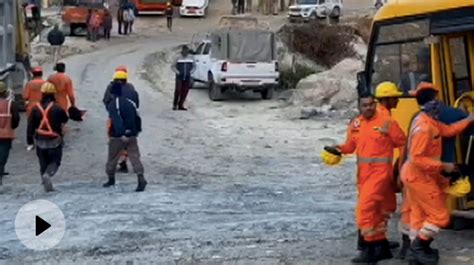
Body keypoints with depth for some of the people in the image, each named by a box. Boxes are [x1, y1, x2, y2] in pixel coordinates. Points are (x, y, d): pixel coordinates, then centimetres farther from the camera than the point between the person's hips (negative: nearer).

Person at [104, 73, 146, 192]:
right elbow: (137, 118, 11)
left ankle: (111, 179, 28)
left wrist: (121, 134, -30)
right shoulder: (130, 102, 8)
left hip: (118, 136, -4)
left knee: (112, 158, 14)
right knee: (135, 157, -1)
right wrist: (137, 130, 20)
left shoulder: (112, 105, -11)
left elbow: (116, 120, -24)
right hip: (131, 135, 4)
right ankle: (141, 179, -16)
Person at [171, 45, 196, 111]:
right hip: (179, 78, -3)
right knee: (178, 91, -10)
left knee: (184, 92, 1)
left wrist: (191, 72, 1)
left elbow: (194, 66, 17)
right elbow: (173, 66, 8)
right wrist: (177, 72, -5)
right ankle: (175, 105, 2)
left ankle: (181, 105, 9)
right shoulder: (178, 58, 1)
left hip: (187, 78, 3)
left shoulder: (191, 58, 7)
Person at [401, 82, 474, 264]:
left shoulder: (428, 121, 5)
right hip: (419, 176, -10)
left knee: (419, 215, 18)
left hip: (414, 174, 10)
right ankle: (418, 247, 5)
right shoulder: (424, 127, -26)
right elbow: (417, 159, -28)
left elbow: (448, 131, 10)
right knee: (439, 215, -2)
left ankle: (416, 250, 25)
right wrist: (443, 166, -24)